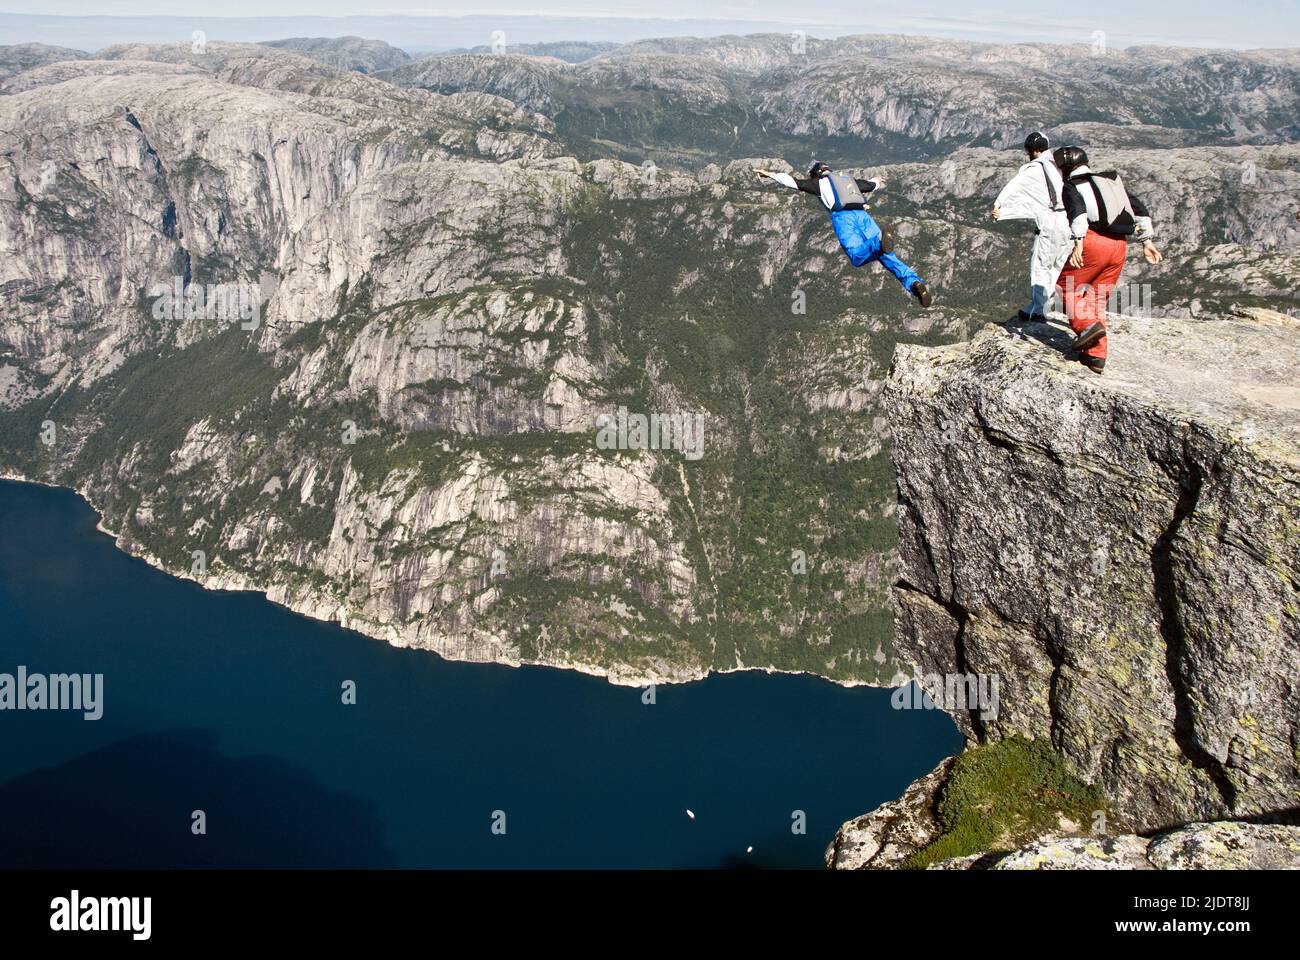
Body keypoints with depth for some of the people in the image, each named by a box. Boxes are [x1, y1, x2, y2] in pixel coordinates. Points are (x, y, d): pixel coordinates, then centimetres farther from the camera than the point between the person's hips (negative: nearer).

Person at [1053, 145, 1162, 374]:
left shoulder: (1071, 187, 7)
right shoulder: (1112, 181, 27)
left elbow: (1077, 209, -15)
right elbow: (1139, 208, 22)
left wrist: (1078, 241, -25)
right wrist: (1147, 241, 22)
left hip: (1094, 242, -6)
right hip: (1119, 246, 6)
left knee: (1066, 285, 11)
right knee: (1096, 298, 15)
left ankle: (1087, 324, -12)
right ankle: (1096, 355, 11)